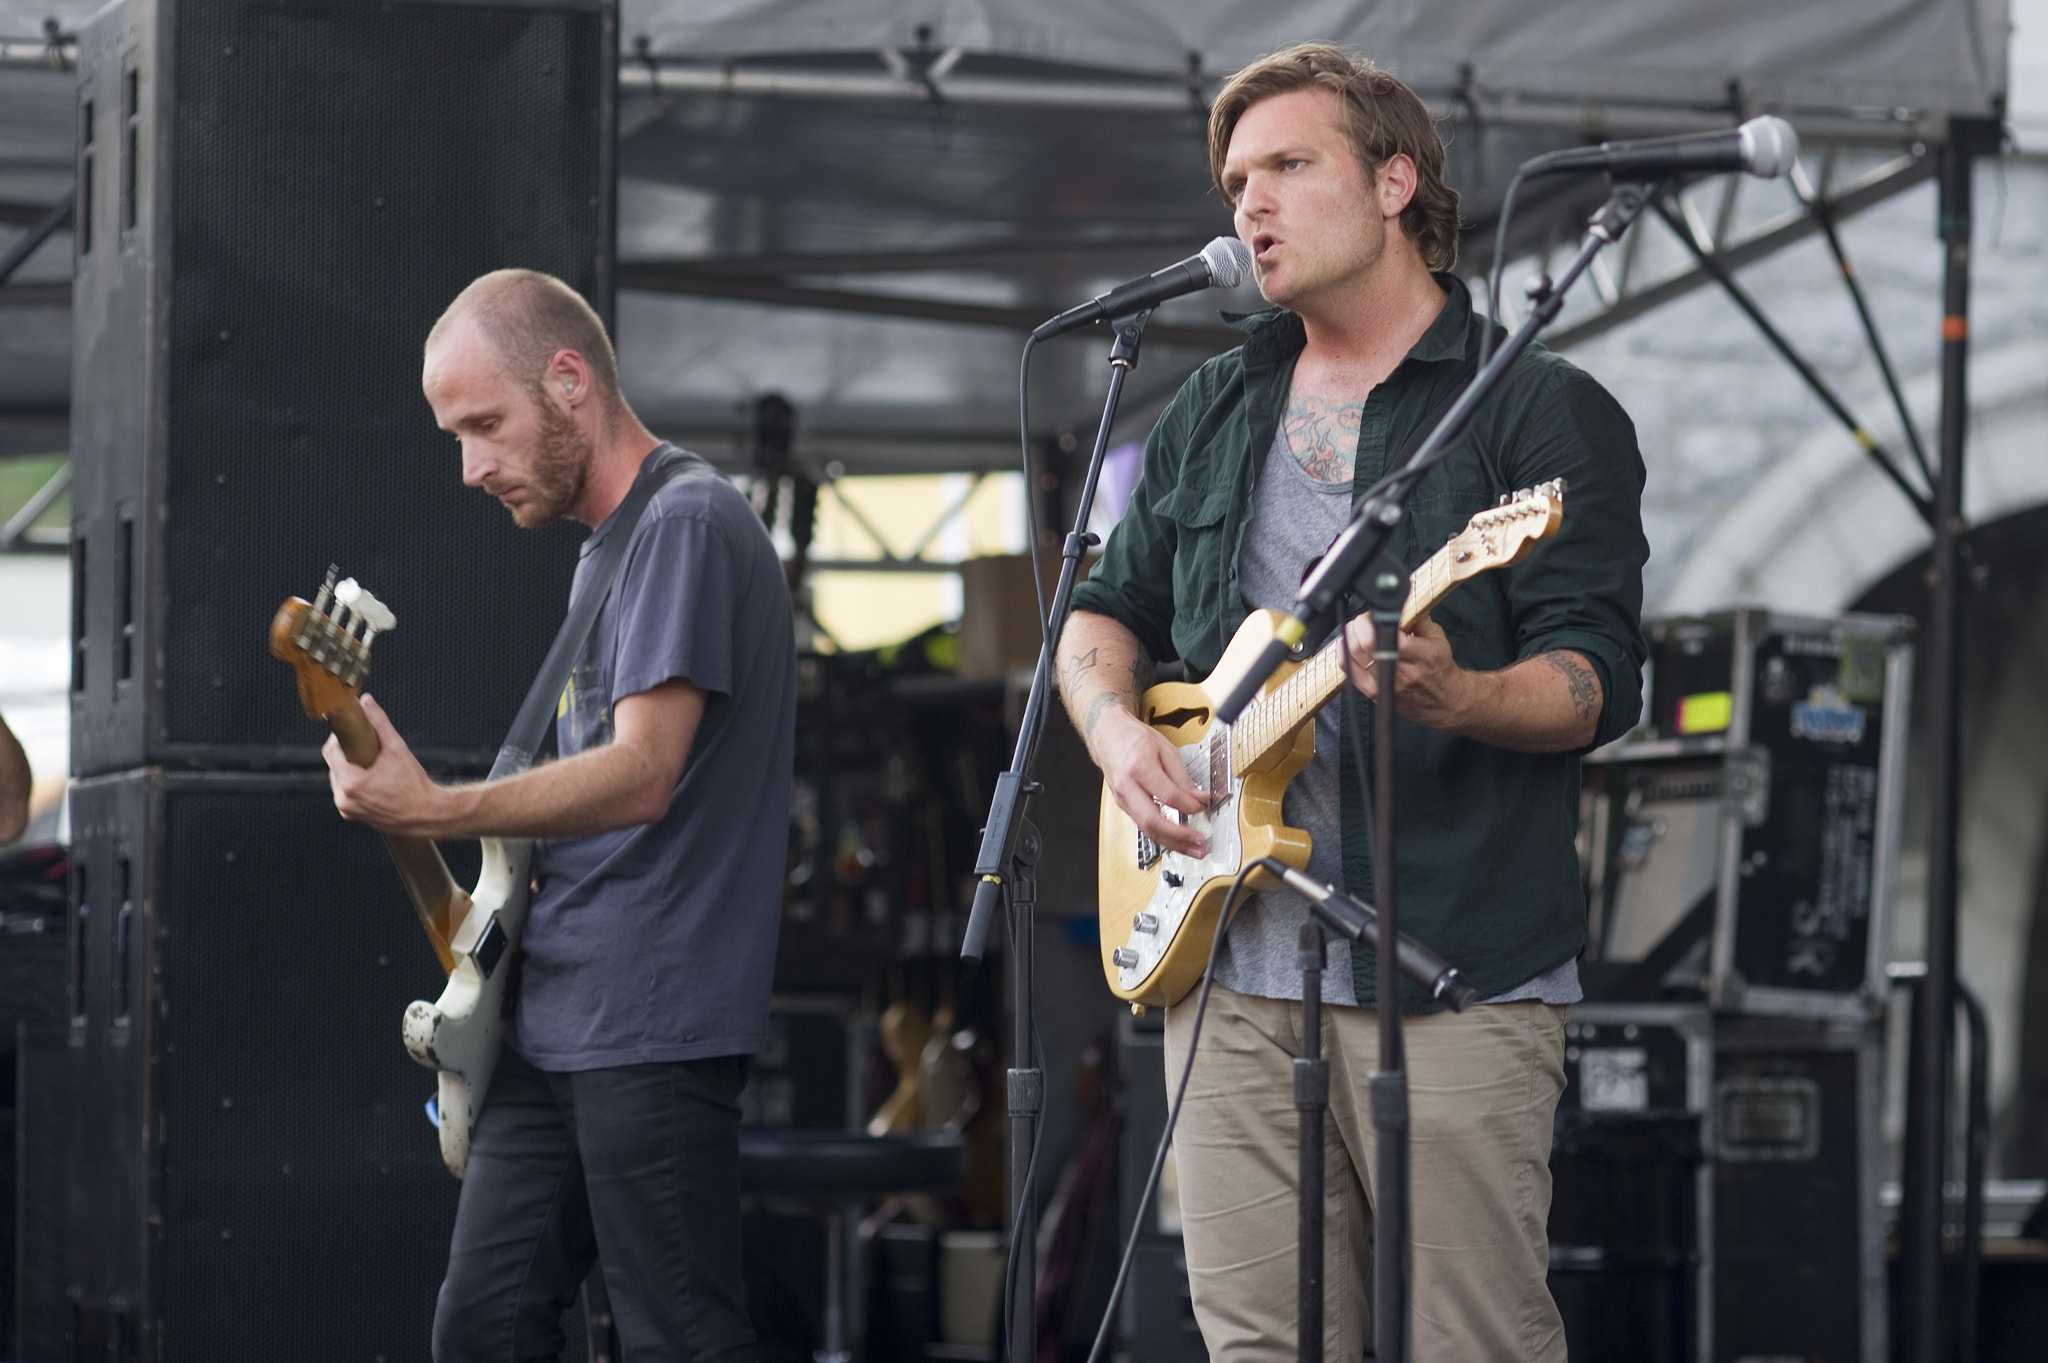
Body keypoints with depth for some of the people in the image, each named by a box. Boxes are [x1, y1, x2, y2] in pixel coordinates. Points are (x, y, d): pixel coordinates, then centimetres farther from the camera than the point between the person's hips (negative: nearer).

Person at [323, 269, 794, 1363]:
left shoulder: (687, 524, -12)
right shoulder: (604, 546, 20)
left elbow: (643, 774, -23)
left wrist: (432, 811, -30)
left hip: (649, 1027, -10)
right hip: (548, 1026, 10)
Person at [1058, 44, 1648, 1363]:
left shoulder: (1543, 410, 0)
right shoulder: (1213, 413, 19)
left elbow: (1598, 676, -8)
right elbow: (1107, 607, 26)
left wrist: (1457, 698, -29)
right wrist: (1116, 728, 3)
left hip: (1452, 974, -6)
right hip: (1229, 966, 6)